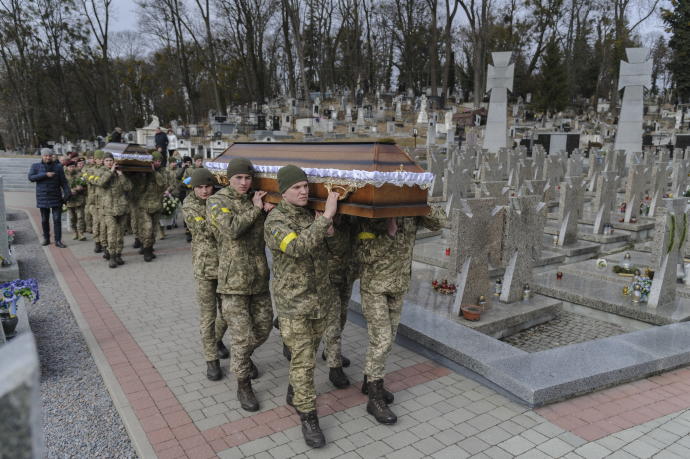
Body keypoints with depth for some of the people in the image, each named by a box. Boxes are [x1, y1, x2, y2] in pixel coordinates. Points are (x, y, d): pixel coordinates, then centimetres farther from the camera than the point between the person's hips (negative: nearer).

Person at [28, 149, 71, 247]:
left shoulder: (58, 167, 2)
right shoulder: (35, 166, 5)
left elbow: (63, 181, -1)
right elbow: (31, 177, -10)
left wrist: (67, 194, -10)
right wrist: (45, 175, -19)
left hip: (56, 198, -1)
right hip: (42, 198, 1)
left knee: (57, 220, -4)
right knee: (44, 220, 11)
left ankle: (58, 241, 0)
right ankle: (46, 239, 24)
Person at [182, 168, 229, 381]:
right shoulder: (189, 207, -5)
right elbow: (206, 229, -18)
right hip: (205, 266, -3)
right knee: (208, 315, 2)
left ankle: (217, 340, 42)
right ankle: (211, 359, 15)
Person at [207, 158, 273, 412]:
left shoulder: (256, 200, 6)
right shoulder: (217, 202, -6)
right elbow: (232, 229, -23)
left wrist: (270, 210, -15)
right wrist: (255, 209, -13)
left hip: (259, 279, 5)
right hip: (233, 280, -5)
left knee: (263, 328, 16)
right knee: (242, 335, -2)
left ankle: (243, 358, 46)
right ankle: (243, 386, 17)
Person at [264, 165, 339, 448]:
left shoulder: (312, 213, 2)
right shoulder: (275, 222, -18)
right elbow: (298, 248, -35)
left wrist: (329, 231, -10)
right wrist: (327, 217, -35)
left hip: (320, 295, 6)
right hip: (293, 300, -6)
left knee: (308, 351, 19)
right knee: (303, 359, -3)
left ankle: (294, 394, 41)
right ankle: (308, 417, 11)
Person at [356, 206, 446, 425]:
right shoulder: (369, 217, -15)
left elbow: (439, 221, -10)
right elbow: (365, 255, -19)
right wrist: (388, 232, -28)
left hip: (399, 286, 5)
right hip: (374, 287, -5)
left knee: (387, 337, 13)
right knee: (381, 340, -7)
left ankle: (370, 381, 32)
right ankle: (375, 398, 5)